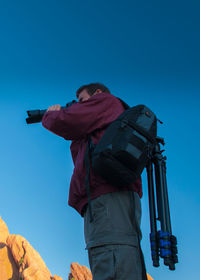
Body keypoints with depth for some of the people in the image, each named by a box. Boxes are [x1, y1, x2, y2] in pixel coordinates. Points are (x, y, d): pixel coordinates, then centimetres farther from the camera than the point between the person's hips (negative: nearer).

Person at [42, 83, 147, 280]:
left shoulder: (106, 100, 12)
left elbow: (65, 122, -2)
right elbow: (82, 161, 37)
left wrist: (50, 114, 20)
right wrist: (76, 138, 33)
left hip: (108, 198, -10)